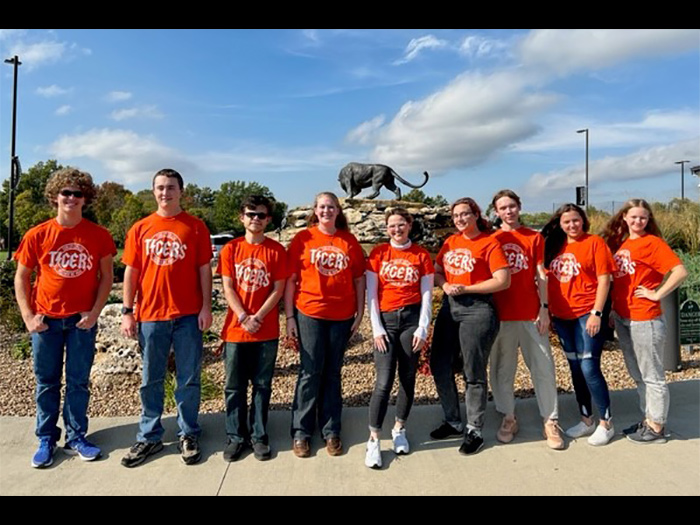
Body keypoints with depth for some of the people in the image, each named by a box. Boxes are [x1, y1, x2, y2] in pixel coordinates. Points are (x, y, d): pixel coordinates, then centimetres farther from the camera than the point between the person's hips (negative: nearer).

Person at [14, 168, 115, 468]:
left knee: (78, 382, 8)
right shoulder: (37, 236, -2)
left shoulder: (98, 235, -3)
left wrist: (95, 312, -8)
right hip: (46, 319, 1)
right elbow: (21, 277, 4)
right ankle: (46, 440, 24)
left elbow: (106, 276, 1)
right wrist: (27, 316, -5)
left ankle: (76, 438, 22)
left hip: (82, 320, 0)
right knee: (46, 382, 11)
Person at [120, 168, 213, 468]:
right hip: (150, 315, 2)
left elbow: (204, 269, 1)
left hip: (188, 315, -1)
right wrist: (127, 312, 2)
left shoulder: (196, 227, 2)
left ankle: (189, 435, 23)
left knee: (189, 379, 8)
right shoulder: (140, 229, 7)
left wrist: (206, 307, -6)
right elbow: (131, 272, 7)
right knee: (151, 381, 12)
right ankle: (149, 437, 26)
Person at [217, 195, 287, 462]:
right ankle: (236, 436, 23)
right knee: (234, 386, 9)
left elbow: (278, 289, -4)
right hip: (235, 330, 1)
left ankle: (259, 436, 23)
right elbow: (228, 289, -2)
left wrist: (257, 318, -13)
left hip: (267, 331, -1)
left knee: (262, 385, 9)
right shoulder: (231, 249, 2)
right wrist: (244, 318, -13)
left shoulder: (276, 250, -1)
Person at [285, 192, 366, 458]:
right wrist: (289, 316, -3)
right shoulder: (303, 238, 0)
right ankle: (301, 432, 17)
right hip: (309, 313, -2)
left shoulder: (349, 241, 6)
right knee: (311, 372, 3)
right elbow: (290, 279, 0)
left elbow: (359, 279, 8)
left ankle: (331, 431, 23)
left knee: (333, 373, 11)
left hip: (342, 316, 2)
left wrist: (360, 313, 4)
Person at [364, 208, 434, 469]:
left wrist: (423, 328, -4)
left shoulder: (421, 255, 4)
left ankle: (399, 429, 27)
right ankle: (374, 440, 4)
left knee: (408, 378, 8)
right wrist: (376, 327, -4)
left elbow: (427, 294, 4)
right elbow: (371, 293, 2)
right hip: (385, 320, -1)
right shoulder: (378, 253, 4)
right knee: (384, 381, -6)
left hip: (411, 318, 1)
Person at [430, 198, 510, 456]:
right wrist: (445, 285, -6)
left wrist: (465, 288, -14)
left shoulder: (489, 243, -5)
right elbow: (436, 271, 16)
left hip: (477, 308, -7)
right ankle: (453, 422, 27)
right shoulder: (451, 242, 13)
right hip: (449, 306, 7)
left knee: (474, 372, 1)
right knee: (439, 366, 10)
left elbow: (503, 280, -12)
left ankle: (474, 431, 16)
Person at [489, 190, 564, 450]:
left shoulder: (534, 238, 7)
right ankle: (508, 418, 21)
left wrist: (544, 308, -2)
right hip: (501, 314, 1)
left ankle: (550, 420, 14)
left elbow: (541, 276, 5)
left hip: (531, 314, 0)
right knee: (502, 369, 7)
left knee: (543, 367, 3)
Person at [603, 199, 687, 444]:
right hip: (622, 318, 7)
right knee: (637, 375, 17)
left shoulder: (652, 243, -9)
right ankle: (648, 420, 30)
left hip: (645, 318, -7)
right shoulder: (620, 243, 11)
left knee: (652, 376, 4)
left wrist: (657, 294, -14)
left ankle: (657, 428, 16)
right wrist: (613, 309, 10)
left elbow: (680, 271, -19)